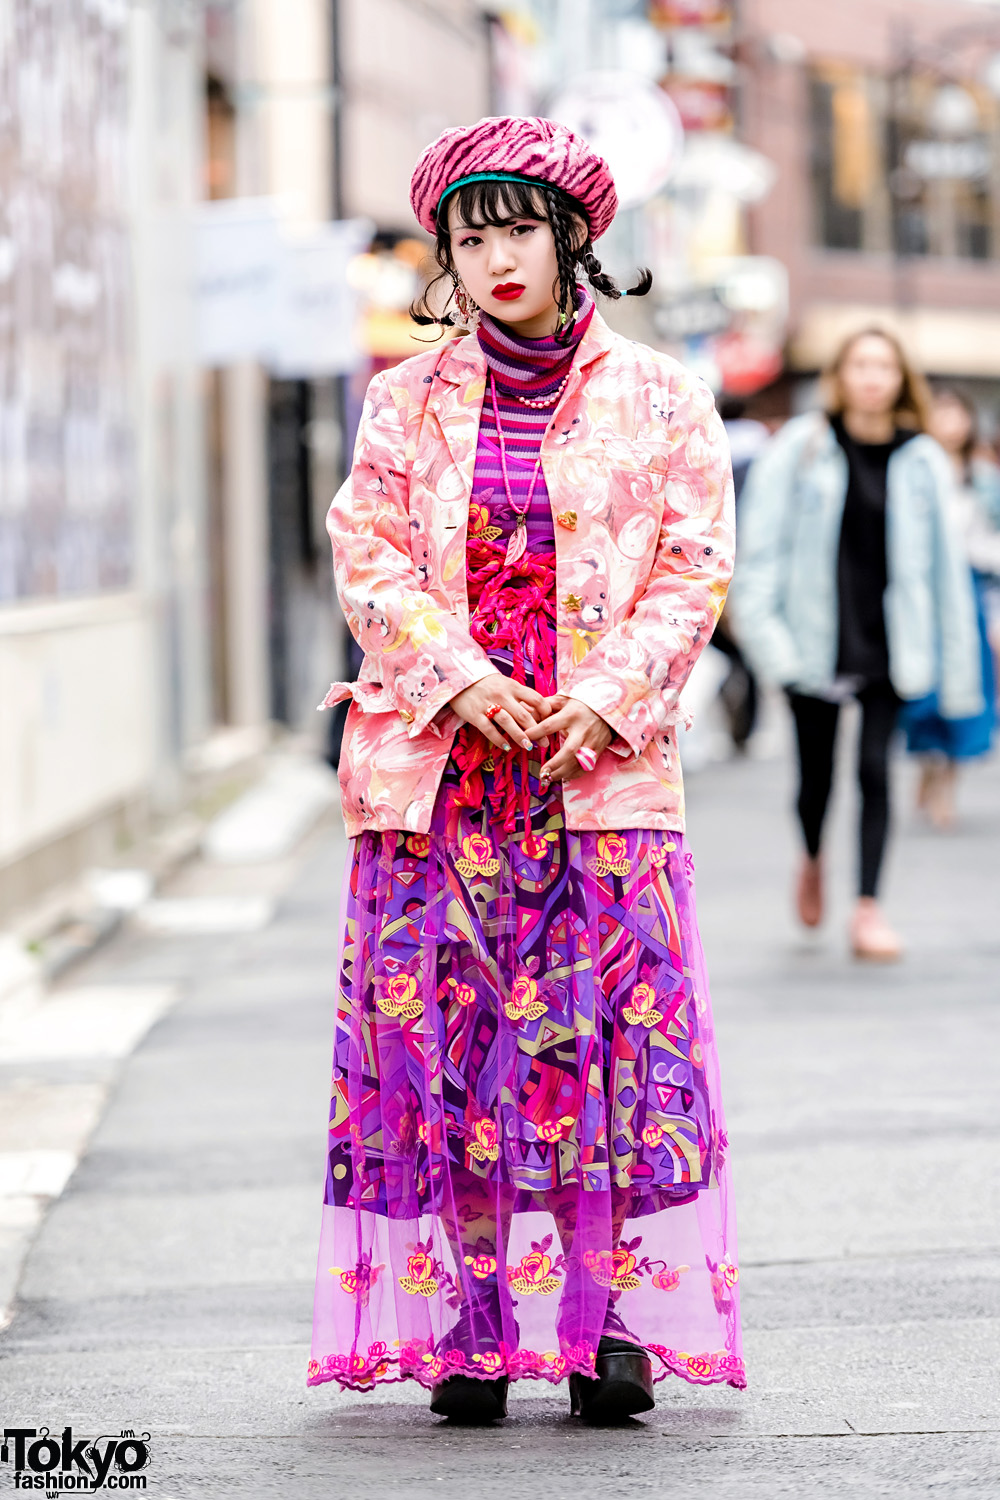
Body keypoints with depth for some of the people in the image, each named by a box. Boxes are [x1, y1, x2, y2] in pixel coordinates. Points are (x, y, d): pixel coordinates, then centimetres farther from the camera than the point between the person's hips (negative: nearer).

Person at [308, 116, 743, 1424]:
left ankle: (617, 1319, 1)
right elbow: (368, 554, 4)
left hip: (602, 766, -1)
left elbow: (693, 568, 2)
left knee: (610, 1035, -5)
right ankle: (468, 1327, 3)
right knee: (440, 1035, -2)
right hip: (435, 764, 1)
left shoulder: (660, 402, 7)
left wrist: (606, 698, -11)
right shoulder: (407, 401, 11)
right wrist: (455, 676, -11)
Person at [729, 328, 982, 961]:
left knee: (876, 768, -7)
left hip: (888, 641, 0)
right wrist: (763, 625, -13)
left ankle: (869, 908, -3)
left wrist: (958, 665, 4)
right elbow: (762, 538, -3)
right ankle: (813, 860, 41)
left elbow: (945, 559, 5)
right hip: (817, 638, 0)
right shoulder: (803, 448, -2)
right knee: (816, 772, 9)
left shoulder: (922, 462, 2)